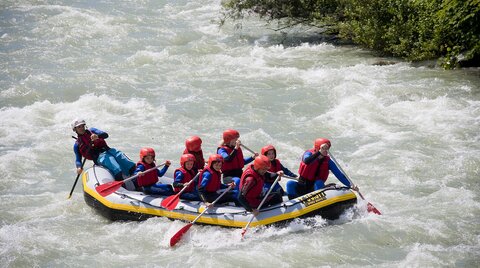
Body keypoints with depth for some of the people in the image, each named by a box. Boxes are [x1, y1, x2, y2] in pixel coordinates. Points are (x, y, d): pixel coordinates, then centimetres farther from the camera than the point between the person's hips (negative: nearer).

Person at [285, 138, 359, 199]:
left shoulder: (327, 161, -3)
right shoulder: (308, 153, -9)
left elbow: (339, 175, -7)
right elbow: (306, 161, -34)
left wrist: (350, 185, -20)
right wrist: (319, 153, -43)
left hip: (316, 188, 1)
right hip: (301, 187, -1)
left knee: (319, 183, -31)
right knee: (290, 184, -28)